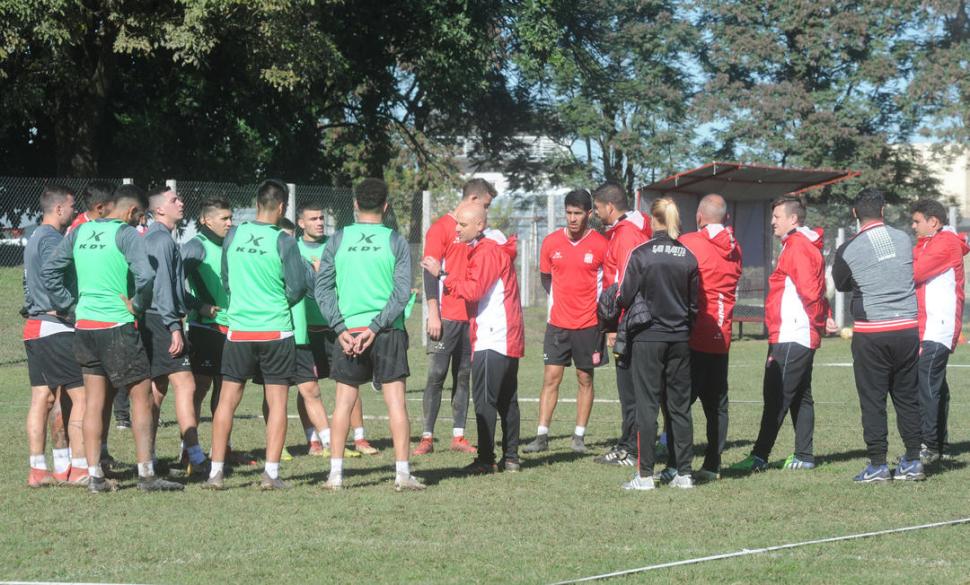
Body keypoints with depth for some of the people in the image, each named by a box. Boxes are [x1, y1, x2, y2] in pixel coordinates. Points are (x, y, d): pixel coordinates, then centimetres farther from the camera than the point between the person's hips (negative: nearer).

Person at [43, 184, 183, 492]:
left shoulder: (80, 232, 10)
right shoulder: (126, 233, -10)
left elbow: (49, 271, 13)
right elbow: (145, 274, -24)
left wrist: (69, 305, 12)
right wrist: (138, 305, -8)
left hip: (83, 326, 7)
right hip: (117, 327, -6)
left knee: (94, 402, 11)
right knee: (141, 395, 2)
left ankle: (94, 475, 11)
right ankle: (146, 474, 1)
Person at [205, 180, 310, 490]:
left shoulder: (233, 235, 2)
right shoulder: (283, 241, -9)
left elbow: (225, 281, 12)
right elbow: (297, 288, -5)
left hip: (238, 329, 3)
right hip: (276, 330, -3)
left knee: (227, 399, 8)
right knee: (277, 401, 4)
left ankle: (216, 471, 6)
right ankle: (271, 473, -1)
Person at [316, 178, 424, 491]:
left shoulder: (338, 239, 4)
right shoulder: (396, 241, 0)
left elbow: (322, 287, -1)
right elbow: (402, 292, -8)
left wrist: (341, 328, -4)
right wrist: (375, 327, -10)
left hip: (348, 332, 1)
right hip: (389, 332, -1)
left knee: (344, 402, 8)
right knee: (395, 401, 1)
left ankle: (335, 474, 6)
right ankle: (402, 473, -2)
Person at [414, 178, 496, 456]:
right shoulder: (441, 228, -5)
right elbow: (430, 272, -10)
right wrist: (433, 314, -15)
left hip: (471, 317, 7)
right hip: (446, 317, -7)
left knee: (464, 376, 7)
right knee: (436, 375, -4)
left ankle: (458, 436, 10)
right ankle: (427, 437, -1)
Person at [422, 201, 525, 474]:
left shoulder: (488, 251, -13)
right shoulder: (487, 248, 19)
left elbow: (473, 289, -20)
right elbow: (474, 286, 14)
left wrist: (442, 274, -16)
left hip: (492, 338, -11)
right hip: (509, 337, 11)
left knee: (484, 399, -9)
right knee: (506, 399, 12)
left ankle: (486, 460, -8)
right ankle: (510, 457, 16)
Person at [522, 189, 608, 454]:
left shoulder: (601, 245, -6)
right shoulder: (551, 242, 1)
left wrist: (601, 309, -1)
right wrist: (558, 301, 10)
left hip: (588, 323, -1)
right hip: (558, 322, 2)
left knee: (585, 379, 6)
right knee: (551, 378, -2)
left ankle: (579, 436, 13)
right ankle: (542, 435, 0)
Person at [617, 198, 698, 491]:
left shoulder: (640, 254, -10)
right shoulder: (689, 257, 0)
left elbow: (625, 298, -9)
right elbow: (695, 304, 6)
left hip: (647, 337, -3)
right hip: (680, 340, 3)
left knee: (647, 405, 1)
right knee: (680, 405, 9)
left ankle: (645, 474, 1)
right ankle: (684, 472, 11)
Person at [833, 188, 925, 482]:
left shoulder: (848, 251, -6)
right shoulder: (904, 240, 3)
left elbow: (840, 285, 10)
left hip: (870, 333, -3)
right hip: (908, 328, 3)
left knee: (872, 399, 3)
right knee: (908, 397, 12)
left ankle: (878, 464, 2)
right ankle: (912, 461, 14)